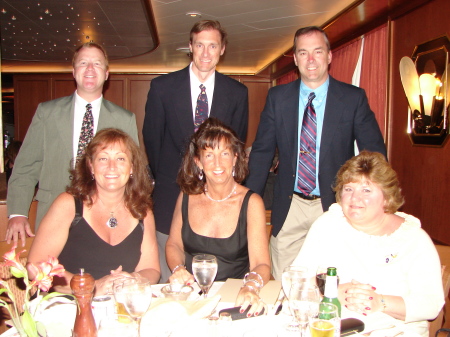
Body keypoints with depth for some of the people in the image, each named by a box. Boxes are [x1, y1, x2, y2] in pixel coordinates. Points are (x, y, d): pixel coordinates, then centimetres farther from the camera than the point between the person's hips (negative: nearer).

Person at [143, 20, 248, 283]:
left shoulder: (237, 92, 4)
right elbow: (151, 138, 6)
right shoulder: (163, 87, 1)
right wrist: (164, 176, 6)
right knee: (169, 277, 6)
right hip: (172, 192, 0)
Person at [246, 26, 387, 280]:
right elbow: (262, 151, 6)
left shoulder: (354, 98, -3)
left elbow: (375, 152, 3)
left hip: (334, 205, -1)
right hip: (289, 209, 2)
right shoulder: (277, 97, 2)